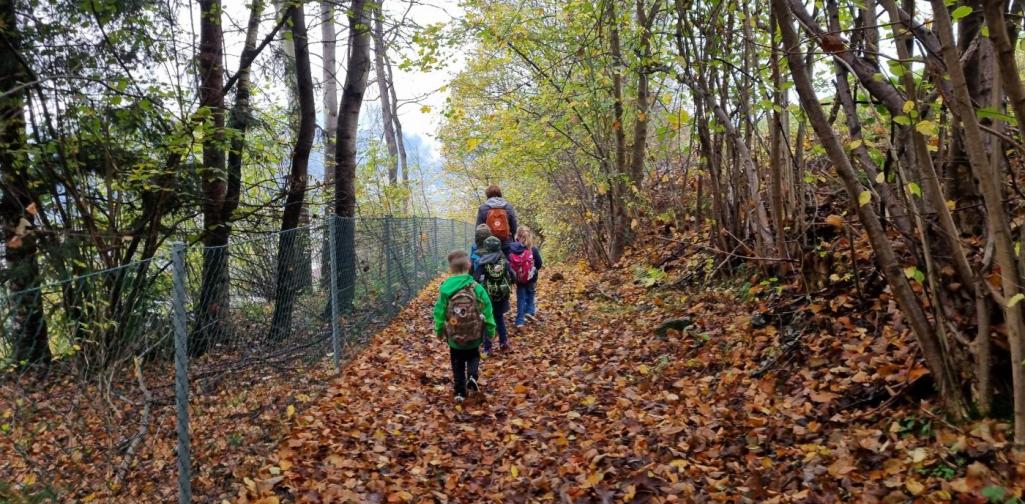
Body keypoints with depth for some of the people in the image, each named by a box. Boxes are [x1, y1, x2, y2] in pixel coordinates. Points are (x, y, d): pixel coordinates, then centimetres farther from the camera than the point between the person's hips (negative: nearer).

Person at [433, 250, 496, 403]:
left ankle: (460, 392, 18)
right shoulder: (477, 288, -14)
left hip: (453, 337, 1)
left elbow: (439, 313, -3)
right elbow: (487, 312, -9)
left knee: (457, 364, 18)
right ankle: (472, 376, -2)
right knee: (473, 357, 24)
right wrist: (490, 331, 3)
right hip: (474, 336, 0)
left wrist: (439, 331, 13)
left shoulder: (445, 289, -11)